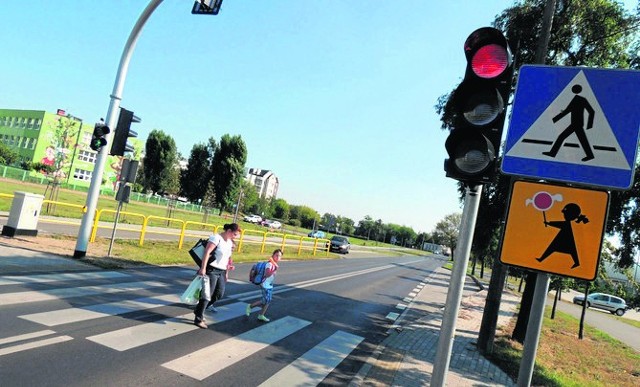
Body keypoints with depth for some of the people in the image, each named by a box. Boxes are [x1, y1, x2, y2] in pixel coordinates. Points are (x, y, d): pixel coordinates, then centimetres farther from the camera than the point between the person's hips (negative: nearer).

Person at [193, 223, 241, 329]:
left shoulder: (230, 242, 13)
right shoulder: (216, 238, -12)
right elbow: (207, 252, -19)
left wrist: (226, 272, 18)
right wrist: (203, 268, -24)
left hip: (221, 272, 8)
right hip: (212, 270, -8)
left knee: (219, 294, 8)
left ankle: (199, 310, 25)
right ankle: (198, 319, 8)